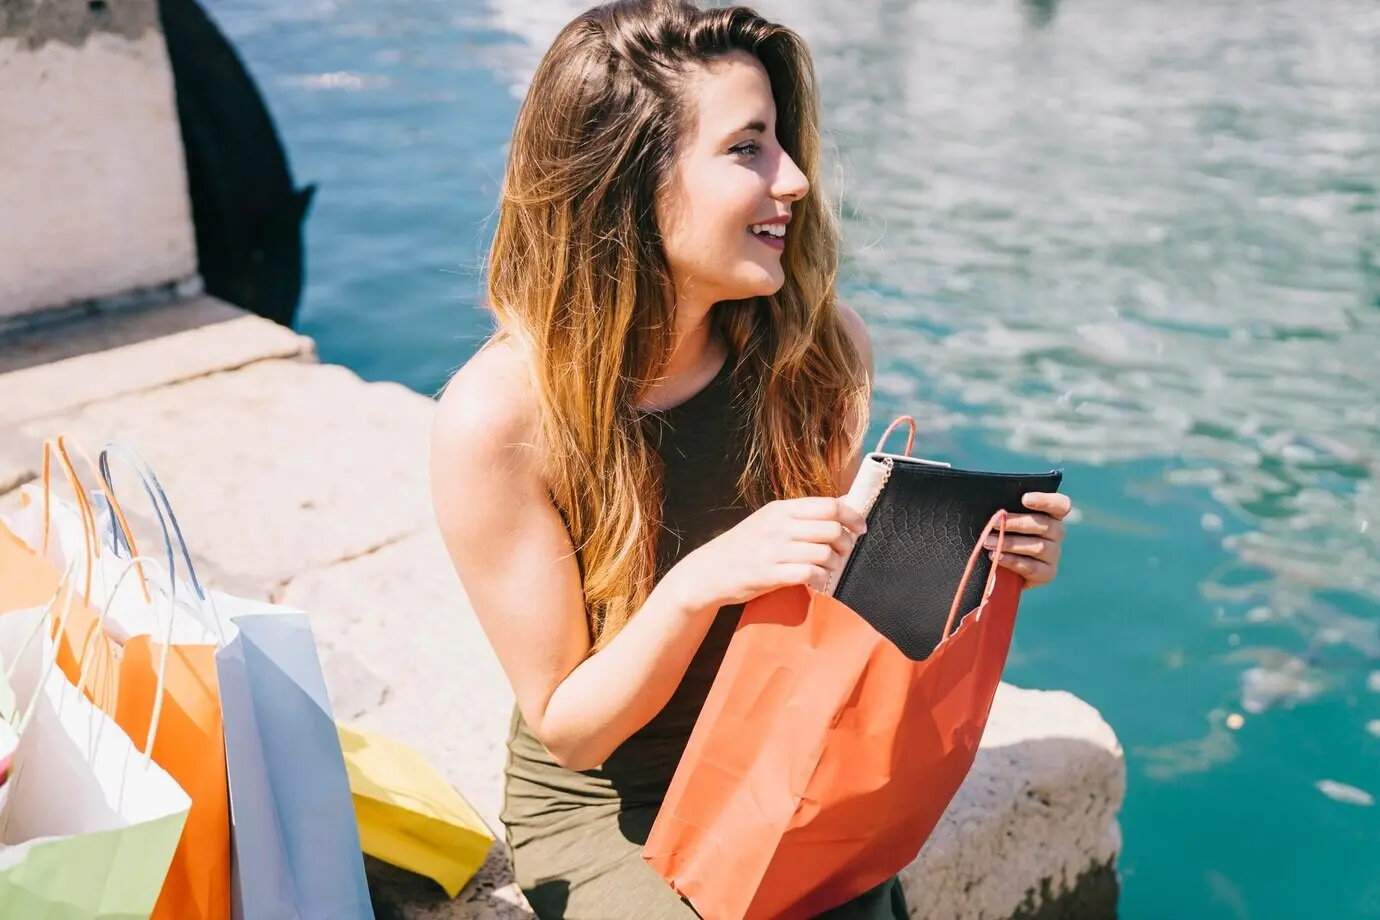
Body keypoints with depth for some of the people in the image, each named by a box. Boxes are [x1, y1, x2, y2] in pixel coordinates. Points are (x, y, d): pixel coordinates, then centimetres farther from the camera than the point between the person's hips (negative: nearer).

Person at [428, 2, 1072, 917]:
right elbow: (566, 726, -14)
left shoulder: (818, 346, -11)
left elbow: (840, 598, 4)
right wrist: (700, 584, -32)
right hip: (606, 804, -2)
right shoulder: (499, 414, -22)